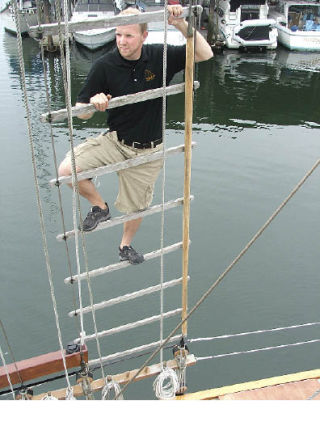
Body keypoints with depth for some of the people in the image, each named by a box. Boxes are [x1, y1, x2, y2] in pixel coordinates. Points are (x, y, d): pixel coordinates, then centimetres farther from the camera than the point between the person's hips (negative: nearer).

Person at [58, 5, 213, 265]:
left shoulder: (160, 57, -9)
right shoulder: (105, 66, -13)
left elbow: (205, 54, -9)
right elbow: (82, 114, -7)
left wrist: (182, 24, -24)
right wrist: (94, 103, -32)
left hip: (148, 151, 1)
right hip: (115, 142, 0)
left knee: (136, 208, 14)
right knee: (67, 170, -23)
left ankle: (126, 245, 47)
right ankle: (100, 207, 6)